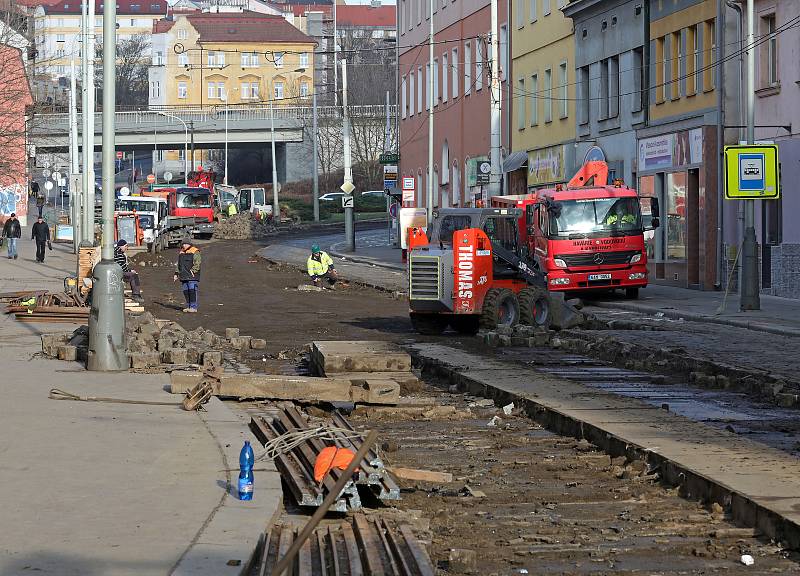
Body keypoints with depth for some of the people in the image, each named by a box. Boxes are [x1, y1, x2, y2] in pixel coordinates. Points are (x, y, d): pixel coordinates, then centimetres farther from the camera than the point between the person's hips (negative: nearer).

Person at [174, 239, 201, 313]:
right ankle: (188, 307, 12)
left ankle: (193, 307, -12)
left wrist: (193, 271, -22)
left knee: (192, 291, -12)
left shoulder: (195, 252, -3)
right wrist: (176, 274, 17)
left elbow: (197, 264, -12)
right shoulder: (181, 253, 19)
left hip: (192, 276, -7)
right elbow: (178, 264, 25)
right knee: (186, 291, 6)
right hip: (184, 276, 7)